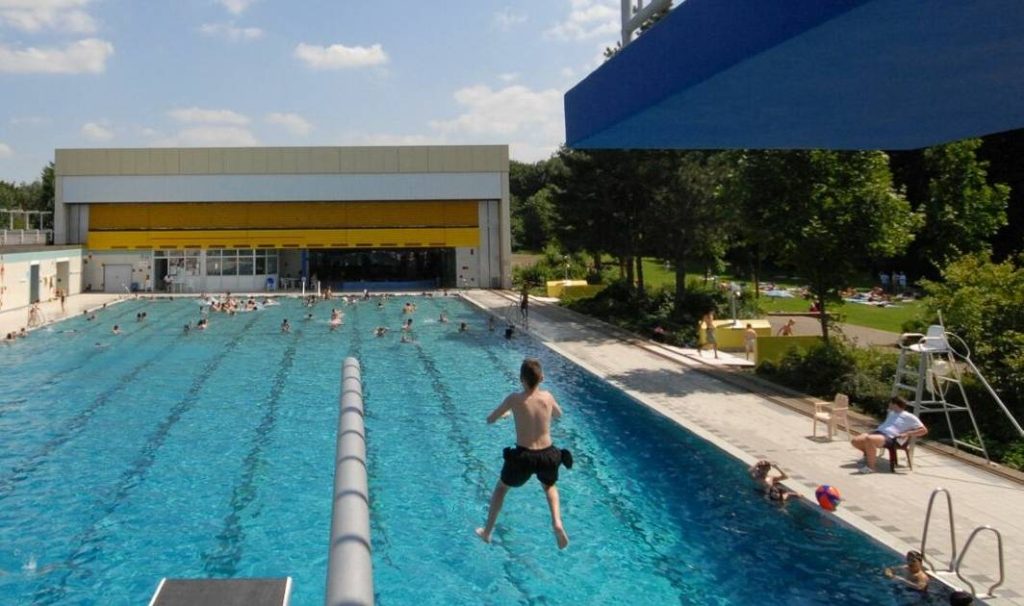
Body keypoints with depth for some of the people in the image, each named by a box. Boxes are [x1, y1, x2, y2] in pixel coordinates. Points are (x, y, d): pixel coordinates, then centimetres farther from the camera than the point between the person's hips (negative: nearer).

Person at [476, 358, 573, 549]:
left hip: (523, 457, -2)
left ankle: (487, 532, 34)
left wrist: (504, 413, 21)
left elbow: (490, 420, 2)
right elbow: (558, 415, 20)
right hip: (548, 456, 2)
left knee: (501, 487, 27)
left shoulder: (514, 399, -11)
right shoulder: (547, 397, -3)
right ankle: (557, 522, 10)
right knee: (549, 486, 34)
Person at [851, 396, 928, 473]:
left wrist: (907, 434, -8)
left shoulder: (909, 417, 6)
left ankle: (870, 467, -23)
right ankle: (870, 455, 17)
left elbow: (924, 430, 2)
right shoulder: (891, 413, 30)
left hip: (890, 437, -8)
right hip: (878, 431, 8)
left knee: (869, 439, -39)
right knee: (855, 441, -14)